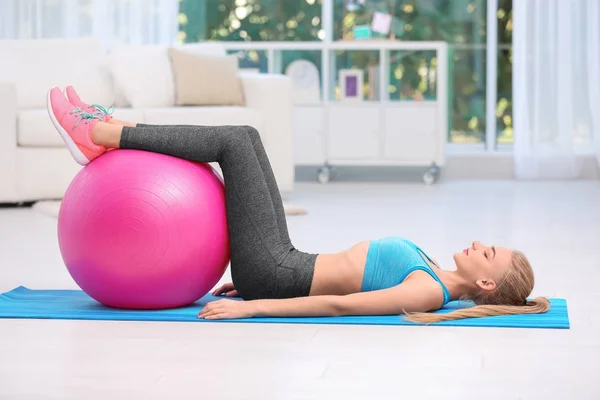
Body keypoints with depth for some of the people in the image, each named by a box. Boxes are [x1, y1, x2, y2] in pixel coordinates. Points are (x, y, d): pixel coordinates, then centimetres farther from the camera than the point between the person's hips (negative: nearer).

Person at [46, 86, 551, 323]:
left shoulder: (428, 292, -17)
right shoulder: (431, 274, 11)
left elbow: (339, 305, -25)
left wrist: (251, 306, -29)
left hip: (273, 272, -8)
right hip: (281, 266, 8)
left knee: (236, 141, -10)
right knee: (242, 139, 6)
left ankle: (95, 135, -1)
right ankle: (109, 134, 12)